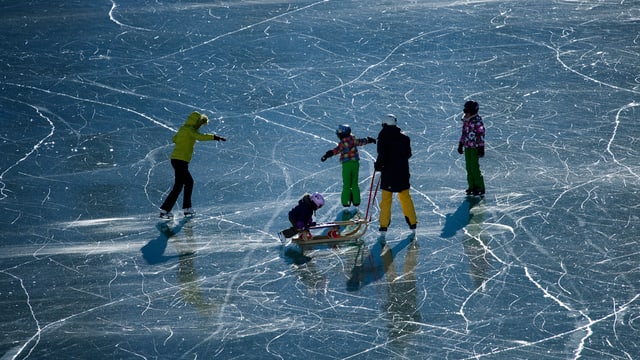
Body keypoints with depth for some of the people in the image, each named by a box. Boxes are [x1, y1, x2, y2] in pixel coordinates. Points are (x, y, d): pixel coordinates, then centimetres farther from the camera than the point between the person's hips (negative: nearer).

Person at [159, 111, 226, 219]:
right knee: (178, 186, -8)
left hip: (176, 159, 10)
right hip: (180, 161, -10)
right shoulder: (189, 129, -11)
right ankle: (164, 210, -11)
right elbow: (200, 137, -29)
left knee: (189, 182, 20)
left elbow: (175, 139, 33)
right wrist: (214, 137, -29)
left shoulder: (183, 129, 16)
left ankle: (187, 208, 22)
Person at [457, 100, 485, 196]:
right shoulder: (465, 120, 10)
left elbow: (481, 134, -14)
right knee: (469, 167, 8)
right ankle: (472, 187, 16)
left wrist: (481, 147, -16)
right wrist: (460, 144, 21)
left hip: (475, 147, -8)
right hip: (467, 147, 8)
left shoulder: (477, 121, -14)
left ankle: (480, 188, -2)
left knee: (475, 167, -8)